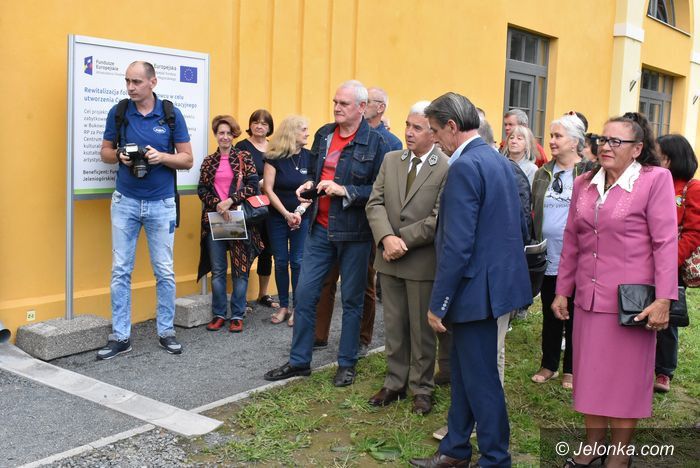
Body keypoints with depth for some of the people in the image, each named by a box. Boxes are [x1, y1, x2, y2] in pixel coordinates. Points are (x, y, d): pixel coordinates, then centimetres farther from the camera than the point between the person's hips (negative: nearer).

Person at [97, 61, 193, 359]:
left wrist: (162, 156, -19)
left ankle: (166, 332, 18)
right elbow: (105, 152, 9)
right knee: (121, 271, 2)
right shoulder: (117, 112, 0)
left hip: (161, 203, -1)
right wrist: (119, 155, -13)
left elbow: (187, 159, 0)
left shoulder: (172, 114, -3)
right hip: (125, 201, 1)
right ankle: (120, 336, 10)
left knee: (165, 271, 5)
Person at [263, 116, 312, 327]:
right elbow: (268, 189, -7)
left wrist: (299, 212, -14)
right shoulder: (274, 158, -5)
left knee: (297, 262, 1)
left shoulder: (309, 157, 0)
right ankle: (283, 306, 16)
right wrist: (286, 214, -13)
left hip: (302, 218, 1)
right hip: (277, 217, 0)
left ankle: (297, 308, 10)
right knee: (280, 262, 5)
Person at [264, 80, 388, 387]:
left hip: (354, 233, -5)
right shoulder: (323, 135, 8)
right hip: (320, 229, 5)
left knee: (351, 300, 8)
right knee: (305, 293, 6)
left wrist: (345, 191, -20)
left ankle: (347, 364, 23)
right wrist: (309, 185, -1)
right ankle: (299, 361, 20)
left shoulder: (375, 143, -9)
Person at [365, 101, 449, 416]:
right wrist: (387, 238, -16)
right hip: (389, 259, 5)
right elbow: (375, 203, 1)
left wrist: (402, 240, -16)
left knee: (422, 329, 9)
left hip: (423, 262, -5)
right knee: (393, 326, 15)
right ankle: (395, 383, 30)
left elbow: (439, 219, -17)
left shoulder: (447, 169, -11)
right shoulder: (391, 160, 7)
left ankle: (421, 388, 25)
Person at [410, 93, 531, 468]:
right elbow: (519, 224, 16)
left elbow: (457, 245, -23)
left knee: (481, 378, 3)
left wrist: (438, 303, -17)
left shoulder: (465, 167, -19)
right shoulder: (499, 160, 11)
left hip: (477, 286, -10)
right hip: (496, 277, 10)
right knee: (462, 369, 19)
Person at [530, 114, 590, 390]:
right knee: (549, 314, 15)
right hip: (547, 259, 5)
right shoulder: (543, 173, 9)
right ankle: (549, 365, 29)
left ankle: (571, 369, 23)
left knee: (574, 315, 9)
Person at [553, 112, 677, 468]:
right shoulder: (584, 185, 8)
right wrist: (562, 291, 12)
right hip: (588, 300, 5)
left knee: (624, 381, 8)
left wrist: (664, 299, -16)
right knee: (590, 377, 14)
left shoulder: (655, 180, -8)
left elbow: (665, 242, -12)